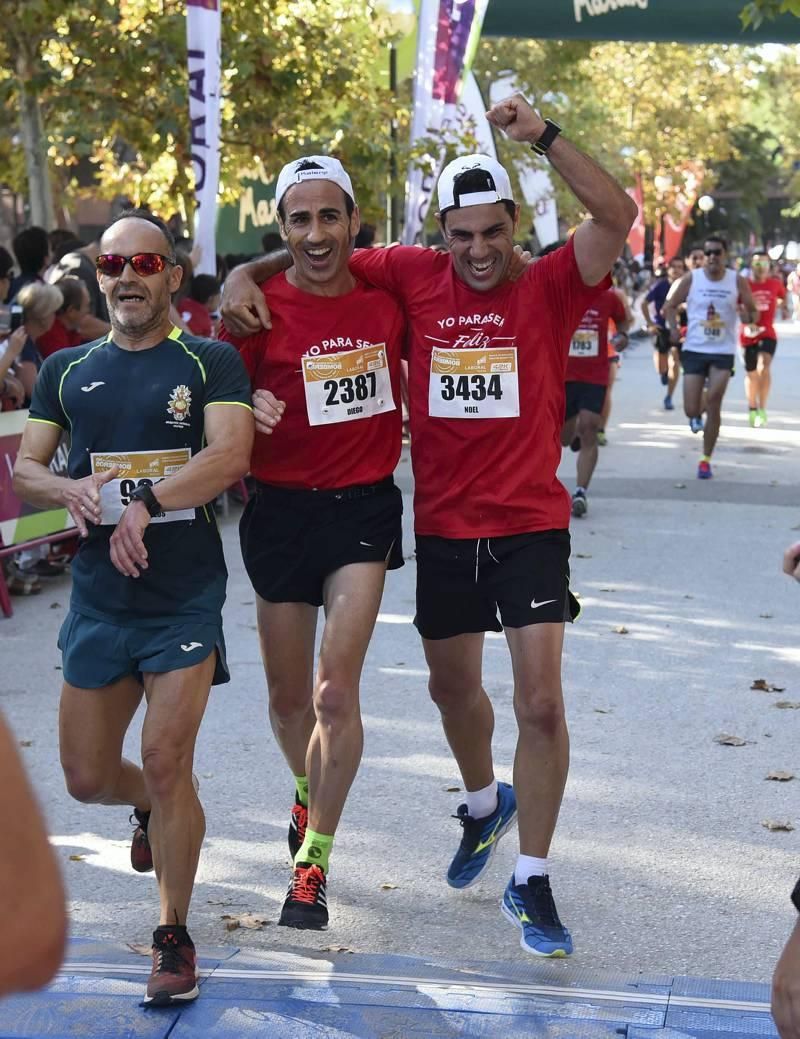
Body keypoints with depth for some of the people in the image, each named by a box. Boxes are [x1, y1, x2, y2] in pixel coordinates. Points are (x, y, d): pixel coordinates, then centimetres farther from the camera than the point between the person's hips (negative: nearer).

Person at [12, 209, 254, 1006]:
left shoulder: (210, 363, -2)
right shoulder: (66, 371, 10)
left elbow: (230, 455, -16)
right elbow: (24, 469, 9)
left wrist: (145, 505, -27)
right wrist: (70, 490, -13)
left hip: (186, 597, -4)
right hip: (97, 599, 4)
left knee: (166, 762, -9)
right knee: (87, 777, 9)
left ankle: (174, 939, 8)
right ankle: (151, 809, 46)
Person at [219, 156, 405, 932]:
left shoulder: (387, 299, -2)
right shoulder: (259, 309, -10)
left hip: (365, 505, 0)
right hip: (283, 510, 0)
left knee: (335, 691, -11)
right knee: (288, 696, 13)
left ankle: (313, 859, -1)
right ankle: (309, 793, 45)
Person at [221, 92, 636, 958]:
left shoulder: (549, 287, -8)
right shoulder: (415, 278, -3)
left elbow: (616, 217, -24)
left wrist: (544, 138, -31)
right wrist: (245, 276, -10)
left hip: (530, 527, -3)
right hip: (442, 529, 3)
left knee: (540, 702, -8)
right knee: (452, 686, 21)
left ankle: (531, 882, 6)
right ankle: (484, 803, 51)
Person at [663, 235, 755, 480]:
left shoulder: (737, 281, -2)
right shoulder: (691, 278, -3)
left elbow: (753, 313, 5)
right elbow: (670, 306, 6)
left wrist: (747, 314, -19)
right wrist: (674, 329, -12)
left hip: (723, 352, 0)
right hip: (694, 350, 0)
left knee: (714, 407, -7)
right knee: (691, 410, -1)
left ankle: (706, 460, 5)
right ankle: (696, 417, 38)